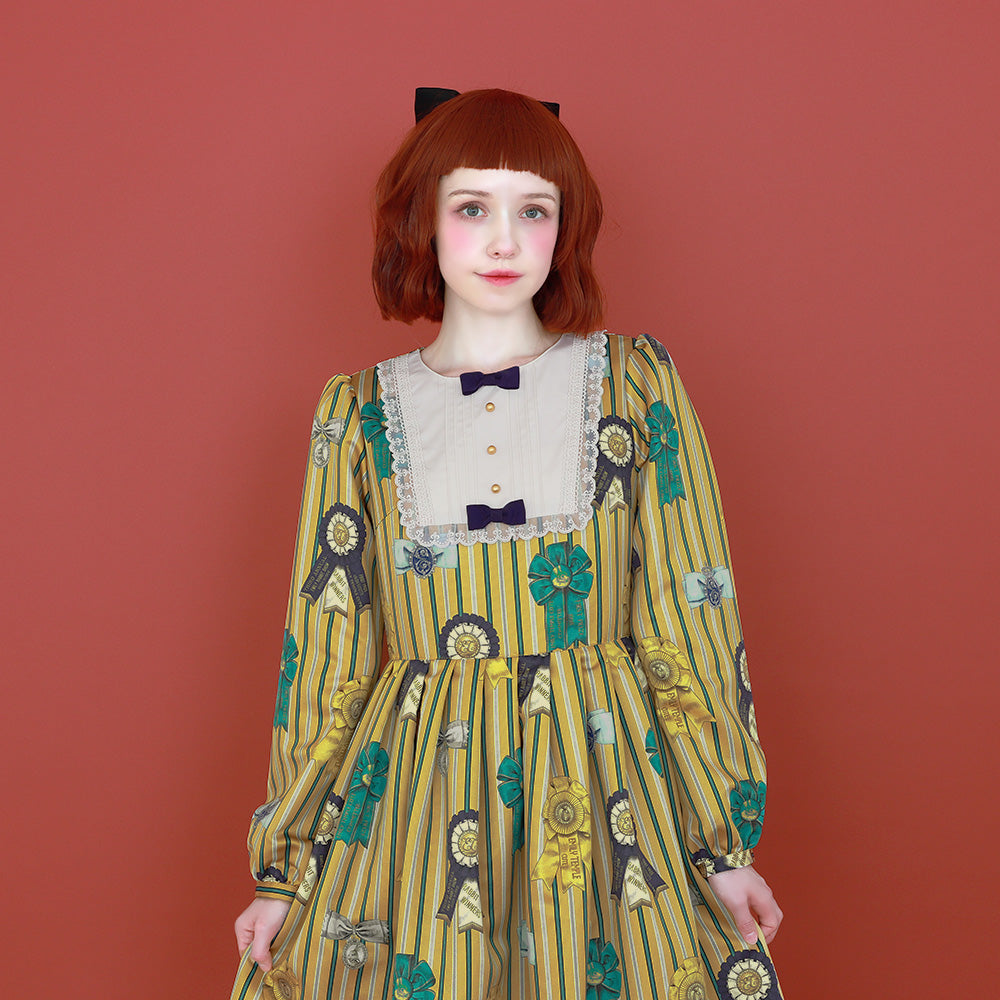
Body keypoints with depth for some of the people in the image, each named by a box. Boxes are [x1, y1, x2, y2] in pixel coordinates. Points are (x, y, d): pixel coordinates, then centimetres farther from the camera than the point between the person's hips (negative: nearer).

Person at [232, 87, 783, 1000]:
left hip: (608, 780, 0)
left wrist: (725, 844, -2)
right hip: (416, 788, 1)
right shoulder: (360, 412, 3)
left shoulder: (634, 384, 1)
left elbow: (693, 622, 0)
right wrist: (288, 868, 5)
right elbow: (324, 651, 5)